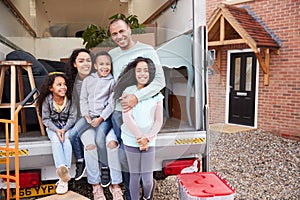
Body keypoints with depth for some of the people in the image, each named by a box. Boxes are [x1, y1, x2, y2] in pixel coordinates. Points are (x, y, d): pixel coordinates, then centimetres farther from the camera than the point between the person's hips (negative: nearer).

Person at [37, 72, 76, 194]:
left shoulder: (70, 98, -12)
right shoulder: (47, 100, -12)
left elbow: (72, 117, -8)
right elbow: (46, 119, -7)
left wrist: (64, 129, -21)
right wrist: (56, 130, -21)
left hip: (67, 126, -1)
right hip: (52, 127, 1)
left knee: (67, 139, -30)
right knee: (55, 139, -31)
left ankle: (63, 179, -37)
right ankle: (62, 168, -47)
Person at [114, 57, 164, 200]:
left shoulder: (156, 95, 4)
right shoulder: (128, 91, -2)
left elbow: (159, 121, 3)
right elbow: (127, 118, -9)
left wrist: (147, 138, -9)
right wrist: (140, 138, -10)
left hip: (149, 142, 2)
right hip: (131, 140, -1)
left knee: (147, 178, 5)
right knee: (134, 175, 8)